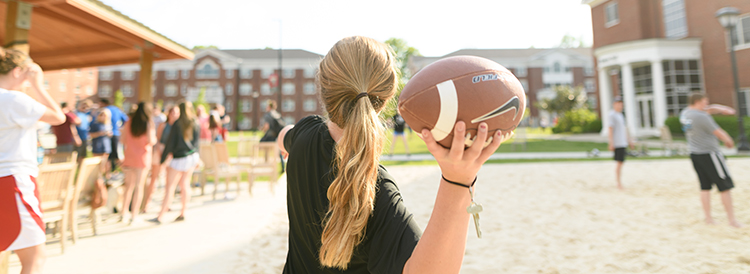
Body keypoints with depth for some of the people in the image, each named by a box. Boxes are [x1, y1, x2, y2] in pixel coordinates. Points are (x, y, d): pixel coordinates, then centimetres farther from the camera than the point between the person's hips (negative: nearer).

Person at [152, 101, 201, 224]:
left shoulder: (177, 124, -9)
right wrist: (197, 158, 21)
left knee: (170, 187, -2)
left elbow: (170, 142, -10)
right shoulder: (196, 124, 5)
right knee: (185, 185, 12)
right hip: (192, 157, 6)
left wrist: (163, 159, -4)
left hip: (179, 158, -5)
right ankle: (183, 213, 16)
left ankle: (161, 216, 0)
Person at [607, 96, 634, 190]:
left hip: (623, 143, 9)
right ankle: (619, 183, -5)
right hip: (617, 143, -9)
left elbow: (625, 129, 25)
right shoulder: (612, 115, -8)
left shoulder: (621, 115, 20)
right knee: (619, 163, -9)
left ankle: (619, 183, 15)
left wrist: (630, 141, 24)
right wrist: (611, 143, -19)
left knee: (621, 163, 9)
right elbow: (610, 129, -14)